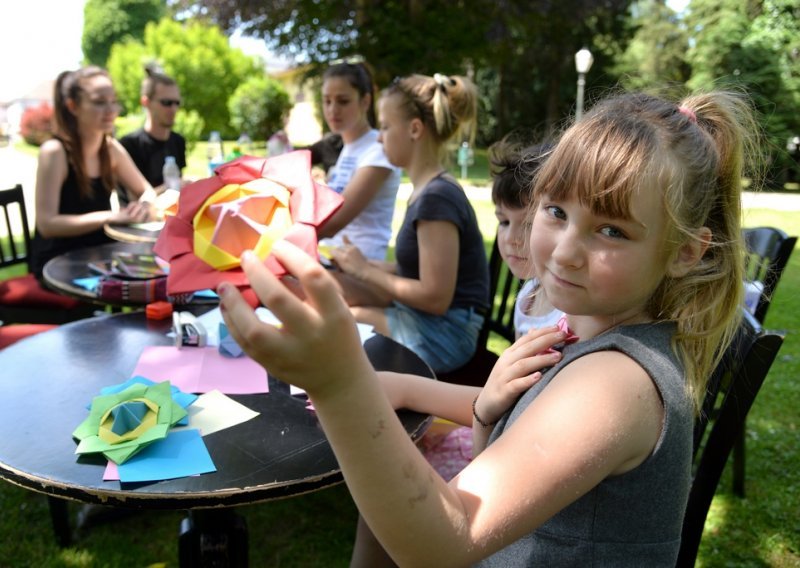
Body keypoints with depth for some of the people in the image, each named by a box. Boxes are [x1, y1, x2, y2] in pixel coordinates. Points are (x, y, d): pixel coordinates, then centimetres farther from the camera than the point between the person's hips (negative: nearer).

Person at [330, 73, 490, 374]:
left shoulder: (437, 197, -20)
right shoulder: (427, 191, 9)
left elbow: (435, 298, -21)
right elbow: (416, 271, 10)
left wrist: (366, 271, -12)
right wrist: (361, 265, 1)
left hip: (442, 333, -8)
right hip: (417, 319, 8)